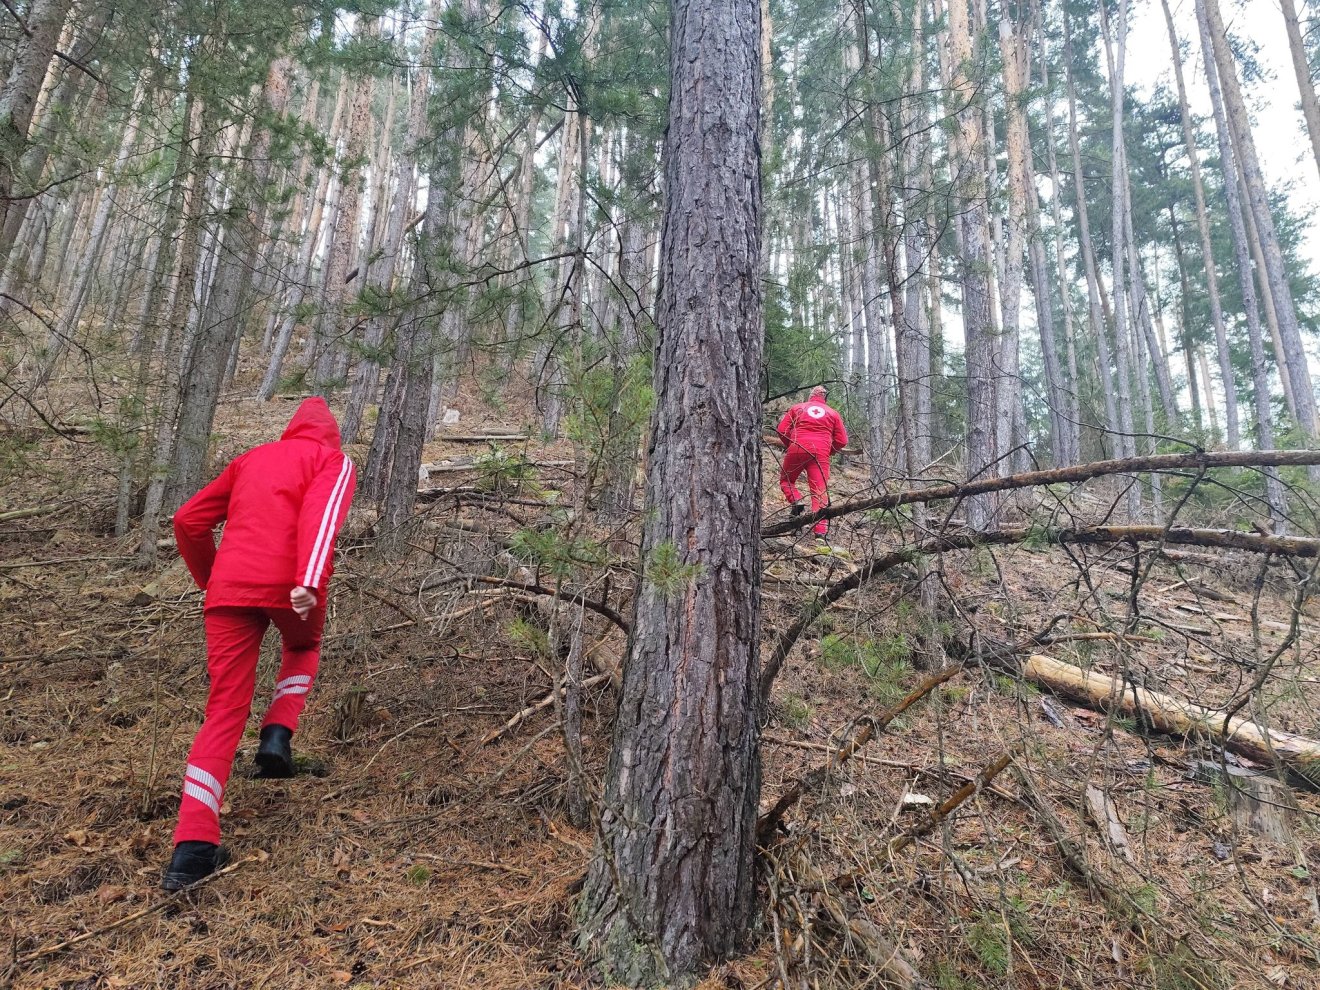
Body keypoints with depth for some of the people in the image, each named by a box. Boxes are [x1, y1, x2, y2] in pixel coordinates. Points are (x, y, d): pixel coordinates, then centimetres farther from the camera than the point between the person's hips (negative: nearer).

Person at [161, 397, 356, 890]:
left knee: (224, 710, 7)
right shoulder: (333, 460, 12)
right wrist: (310, 582, -25)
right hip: (289, 585, -3)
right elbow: (321, 514, -11)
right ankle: (278, 734, 8)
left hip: (229, 589, 3)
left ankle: (193, 845, -3)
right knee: (303, 647, 31)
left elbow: (188, 521, 23)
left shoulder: (251, 457, 27)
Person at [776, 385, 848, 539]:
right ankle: (821, 529, -8)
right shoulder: (833, 414, 16)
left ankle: (796, 501, -5)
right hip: (820, 454, 0)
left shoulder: (797, 408, 14)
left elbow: (781, 430, 7)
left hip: (797, 450, 0)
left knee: (786, 480, 22)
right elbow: (842, 441, 11)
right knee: (820, 491, 0)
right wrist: (829, 452, 26)